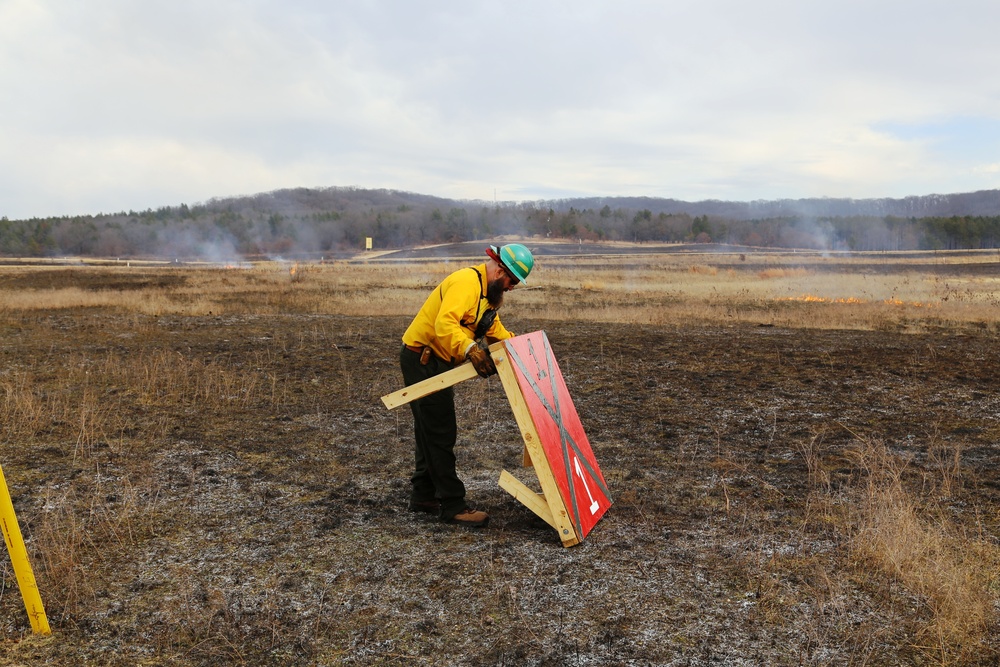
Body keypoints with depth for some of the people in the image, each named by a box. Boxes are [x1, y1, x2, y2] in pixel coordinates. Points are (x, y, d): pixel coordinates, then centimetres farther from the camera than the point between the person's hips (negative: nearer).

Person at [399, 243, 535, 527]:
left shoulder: (489, 290, 12)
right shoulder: (467, 281, -22)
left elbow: (493, 328, 21)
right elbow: (444, 324, -36)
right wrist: (470, 349, -48)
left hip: (438, 362, 11)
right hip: (422, 359, -11)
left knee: (431, 430, 16)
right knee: (440, 432, -8)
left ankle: (423, 496, 27)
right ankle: (452, 505, -2)